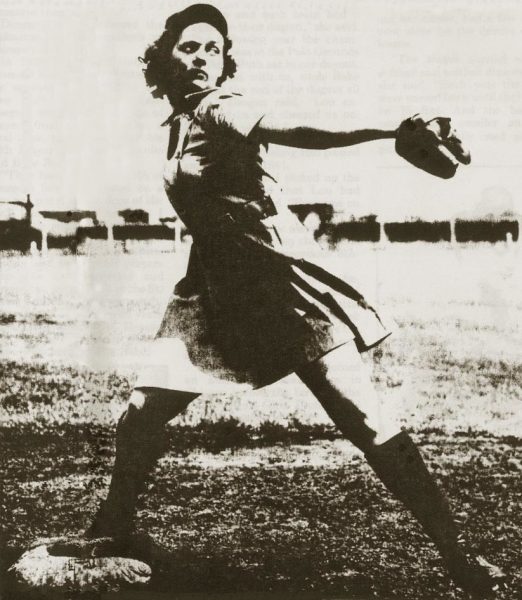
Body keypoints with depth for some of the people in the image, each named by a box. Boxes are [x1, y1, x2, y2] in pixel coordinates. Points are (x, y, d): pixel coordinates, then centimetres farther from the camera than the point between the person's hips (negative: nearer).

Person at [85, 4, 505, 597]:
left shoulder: (221, 110, -10)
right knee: (139, 415, 2)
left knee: (365, 422, -11)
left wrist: (390, 131, -44)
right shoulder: (179, 123, 13)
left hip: (276, 275, -6)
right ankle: (112, 525, 27)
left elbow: (296, 132, -28)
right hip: (215, 283, 7)